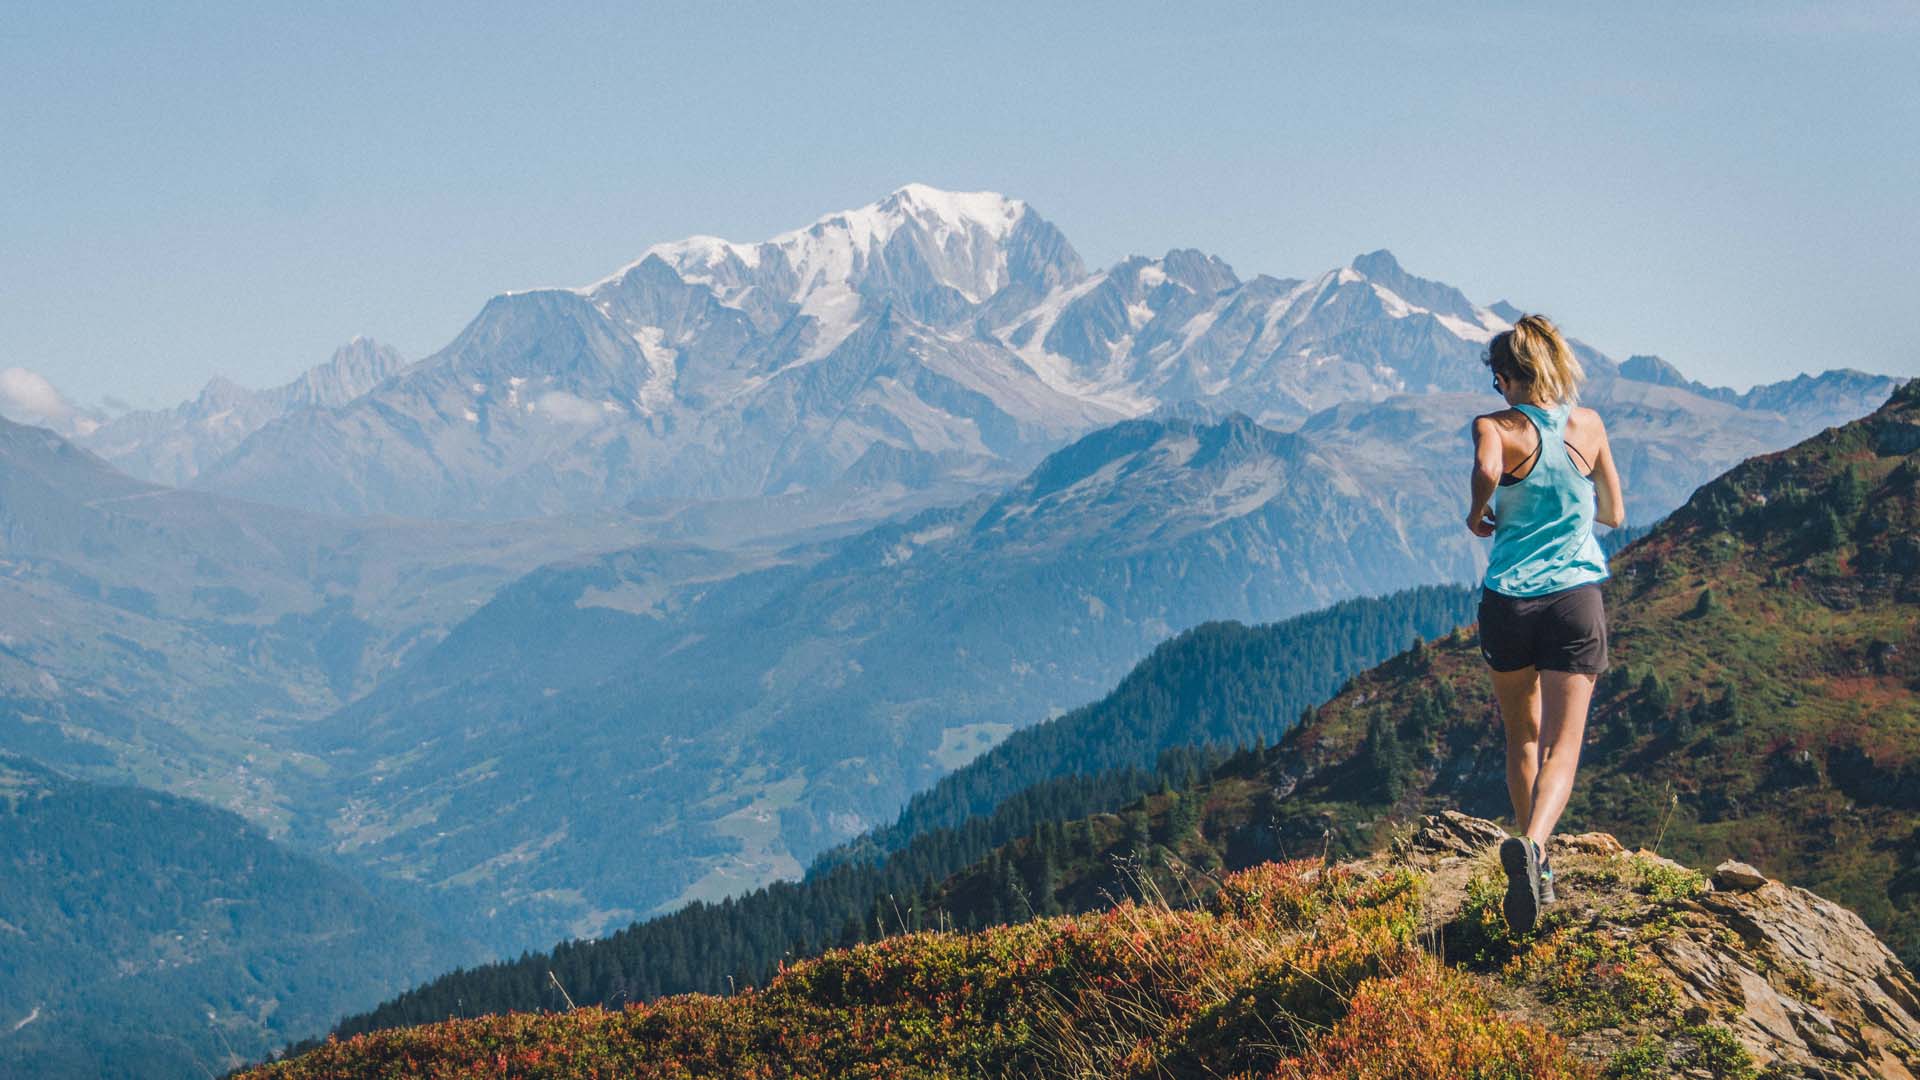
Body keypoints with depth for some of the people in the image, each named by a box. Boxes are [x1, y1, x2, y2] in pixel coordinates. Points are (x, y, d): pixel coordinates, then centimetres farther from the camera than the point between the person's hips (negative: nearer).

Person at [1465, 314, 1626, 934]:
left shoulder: (1497, 428, -6)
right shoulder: (1589, 427, 4)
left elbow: (1488, 468, -31)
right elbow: (1614, 514, 14)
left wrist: (1478, 514, -11)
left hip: (1508, 598, -1)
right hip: (1576, 598, 1)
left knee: (1523, 739, 18)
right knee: (1563, 744, -5)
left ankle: (1536, 865, 23)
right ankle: (1533, 844, -31)